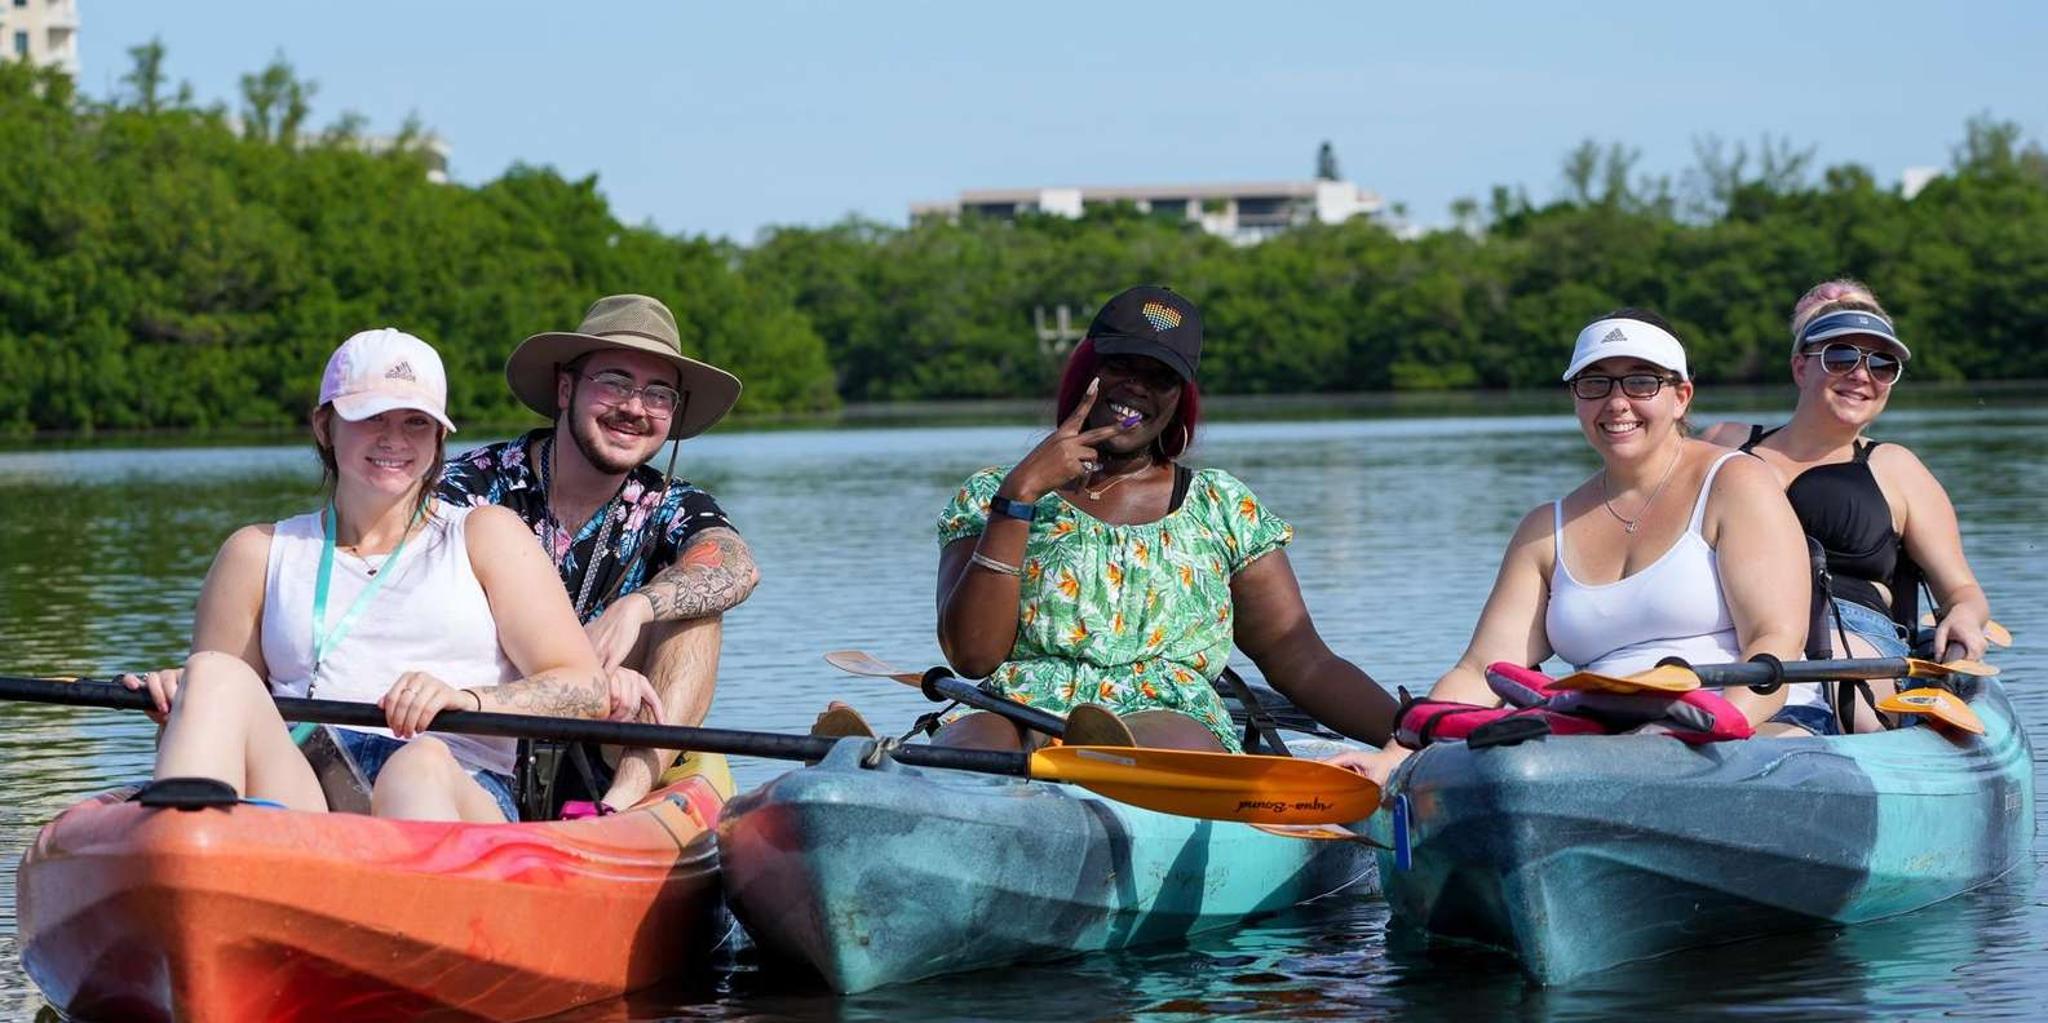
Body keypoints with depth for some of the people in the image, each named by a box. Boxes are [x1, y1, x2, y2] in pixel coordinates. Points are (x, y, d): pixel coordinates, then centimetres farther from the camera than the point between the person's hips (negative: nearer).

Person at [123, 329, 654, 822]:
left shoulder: (485, 535, 21)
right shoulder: (260, 553, 26)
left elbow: (588, 692, 8)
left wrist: (469, 700, -11)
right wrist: (176, 702, -5)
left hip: (460, 799, -1)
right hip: (298, 792, 2)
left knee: (421, 764, -38)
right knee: (214, 674, -28)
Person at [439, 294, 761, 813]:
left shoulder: (670, 508, 6)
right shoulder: (476, 487, -3)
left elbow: (736, 566, -17)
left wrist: (634, 608, -38)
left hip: (599, 767, 3)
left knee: (692, 602, -13)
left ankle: (624, 801, -30)